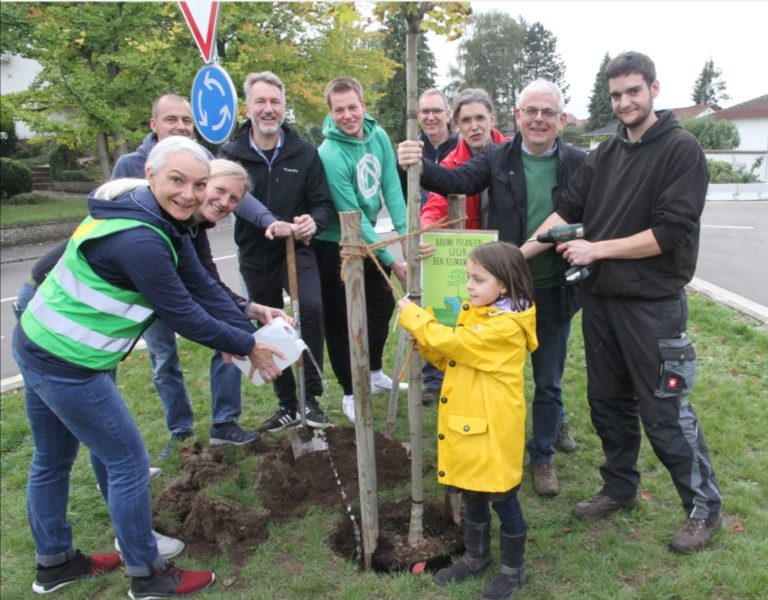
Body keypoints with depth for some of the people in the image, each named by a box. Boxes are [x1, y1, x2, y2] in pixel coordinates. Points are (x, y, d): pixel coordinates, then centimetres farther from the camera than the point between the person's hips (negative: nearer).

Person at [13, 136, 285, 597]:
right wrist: (247, 347, -11)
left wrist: (252, 334, -5)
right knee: (128, 462, 3)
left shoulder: (164, 220, 2)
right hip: (68, 363, -10)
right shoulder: (138, 240, -29)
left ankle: (55, 563, 44)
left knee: (53, 459, 23)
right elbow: (184, 315, -23)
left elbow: (203, 287, 0)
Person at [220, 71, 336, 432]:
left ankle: (311, 398, -12)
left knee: (311, 307, -28)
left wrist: (313, 221, -24)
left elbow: (323, 202, -1)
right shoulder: (231, 155, -4)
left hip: (297, 250, -2)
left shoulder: (304, 153, -2)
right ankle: (287, 405, 30)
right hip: (255, 256, 2)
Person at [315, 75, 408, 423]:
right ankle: (350, 392, 21)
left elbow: (391, 187, -5)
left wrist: (406, 234, -16)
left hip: (367, 238, 7)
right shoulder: (330, 154, -24)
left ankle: (374, 374, 38)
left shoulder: (377, 136, -5)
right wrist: (391, 260, -20)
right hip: (336, 246, -7)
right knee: (340, 320, 4)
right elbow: (353, 217, -23)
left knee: (382, 305, 17)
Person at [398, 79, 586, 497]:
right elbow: (458, 181, -18)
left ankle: (543, 454, 34)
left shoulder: (579, 163, -3)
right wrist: (419, 166, -35)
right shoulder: (497, 158, -2)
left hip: (553, 290, 0)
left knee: (549, 380, 13)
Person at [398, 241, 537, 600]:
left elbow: (453, 343, -25)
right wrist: (424, 341, -3)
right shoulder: (473, 314, 8)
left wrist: (413, 316, -15)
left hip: (493, 429, -8)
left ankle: (513, 569, 27)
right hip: (466, 423, 9)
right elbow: (451, 358, 15)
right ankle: (476, 556, 39)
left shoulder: (505, 327, -21)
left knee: (502, 498, 8)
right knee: (471, 493, 21)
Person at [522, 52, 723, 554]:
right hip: (600, 299, 6)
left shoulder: (682, 150, -9)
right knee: (608, 400, 15)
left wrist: (597, 249, -15)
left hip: (653, 304, -6)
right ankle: (620, 488, 33)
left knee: (665, 411, 1)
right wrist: (520, 253, -4)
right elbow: (569, 211, 5)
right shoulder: (606, 154, 10)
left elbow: (670, 233, -17)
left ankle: (705, 507, 20)